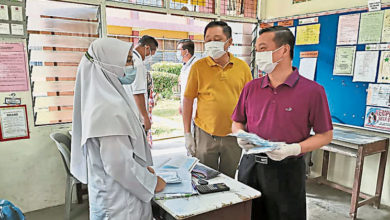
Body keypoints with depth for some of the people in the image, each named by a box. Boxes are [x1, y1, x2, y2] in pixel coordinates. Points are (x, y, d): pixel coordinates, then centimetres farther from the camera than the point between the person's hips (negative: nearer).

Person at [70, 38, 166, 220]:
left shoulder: (104, 97, 3)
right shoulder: (109, 107, -26)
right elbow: (119, 164, -26)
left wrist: (142, 168, 10)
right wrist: (152, 183, -12)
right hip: (119, 200, -9)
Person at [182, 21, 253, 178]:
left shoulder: (242, 67, 1)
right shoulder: (198, 67, -2)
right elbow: (188, 100, -1)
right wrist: (187, 133, -3)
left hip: (234, 135, 1)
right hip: (205, 134, -1)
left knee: (229, 179, 16)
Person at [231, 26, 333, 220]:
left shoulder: (312, 91, -7)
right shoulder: (251, 88, 5)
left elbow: (325, 135, -4)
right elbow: (237, 122, 15)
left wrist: (294, 149, -19)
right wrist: (240, 135, -7)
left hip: (287, 170, -3)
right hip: (250, 165, 4)